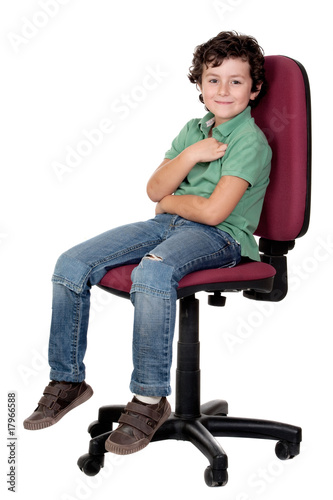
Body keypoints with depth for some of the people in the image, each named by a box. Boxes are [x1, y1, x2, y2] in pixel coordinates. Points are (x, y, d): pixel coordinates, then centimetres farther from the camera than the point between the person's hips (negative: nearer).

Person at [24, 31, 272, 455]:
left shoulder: (252, 141, -6)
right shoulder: (192, 130, 17)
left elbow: (213, 211, -17)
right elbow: (154, 190, 8)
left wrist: (170, 200, 1)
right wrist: (190, 155, -7)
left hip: (220, 236, -7)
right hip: (168, 224, 7)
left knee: (152, 273, -41)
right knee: (70, 266, -10)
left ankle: (150, 398, -26)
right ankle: (67, 380, 3)